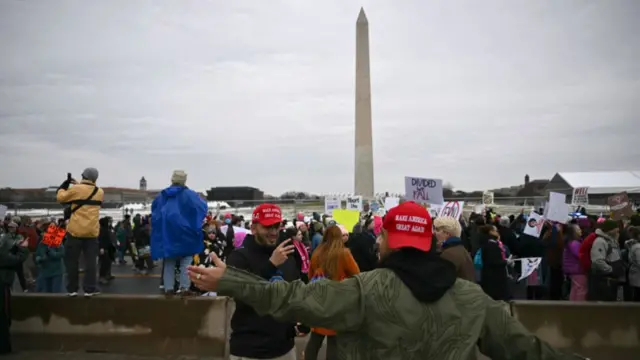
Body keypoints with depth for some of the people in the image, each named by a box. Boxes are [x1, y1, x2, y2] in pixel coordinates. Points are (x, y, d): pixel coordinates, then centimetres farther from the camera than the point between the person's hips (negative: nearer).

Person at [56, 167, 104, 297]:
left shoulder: (76, 189, -7)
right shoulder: (100, 192, 6)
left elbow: (60, 198, 6)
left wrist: (66, 183, 18)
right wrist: (78, 184, 23)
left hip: (75, 230, -2)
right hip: (91, 232, 2)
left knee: (72, 260, 8)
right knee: (90, 261, 5)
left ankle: (72, 289, 13)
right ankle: (90, 289, 3)